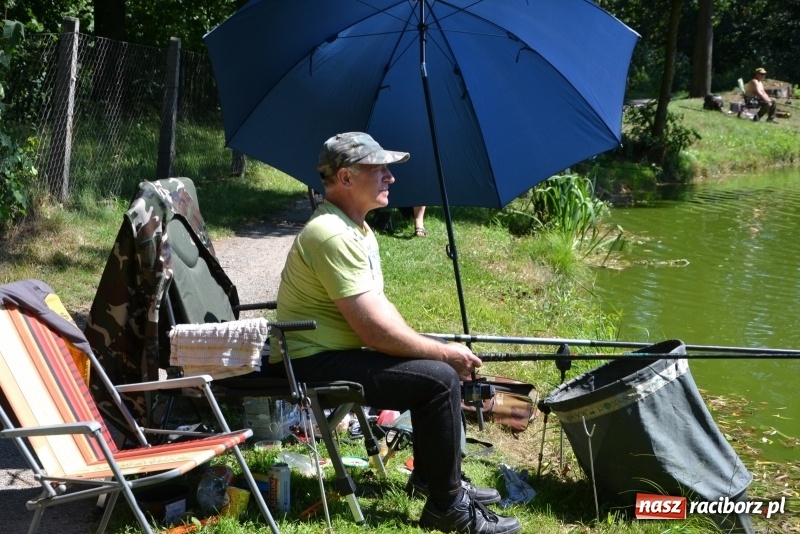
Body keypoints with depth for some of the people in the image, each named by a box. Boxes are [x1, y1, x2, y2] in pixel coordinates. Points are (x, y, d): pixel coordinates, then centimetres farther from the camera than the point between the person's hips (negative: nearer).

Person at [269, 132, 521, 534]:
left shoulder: (358, 229, 11)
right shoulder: (332, 235, -23)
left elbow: (380, 308, 14)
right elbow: (375, 330, -25)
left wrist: (436, 349, 1)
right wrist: (445, 352, -14)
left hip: (336, 352, 11)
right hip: (313, 366, -11)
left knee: (438, 365, 14)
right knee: (439, 379, -19)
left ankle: (431, 477, 25)